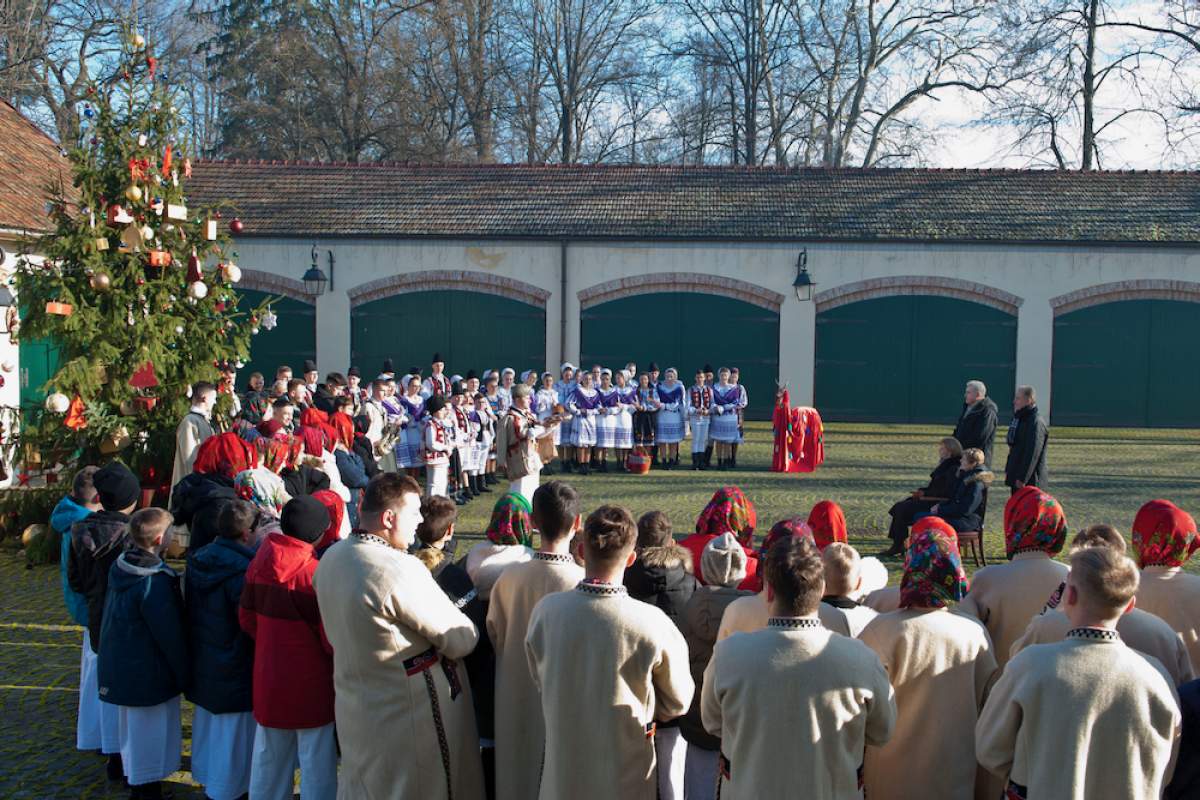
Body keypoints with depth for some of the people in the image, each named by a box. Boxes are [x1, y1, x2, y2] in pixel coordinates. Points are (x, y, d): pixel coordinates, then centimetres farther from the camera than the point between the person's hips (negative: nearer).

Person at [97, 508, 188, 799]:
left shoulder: (120, 566, -2)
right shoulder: (155, 581, -28)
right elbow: (170, 635, -21)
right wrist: (184, 675, -9)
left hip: (120, 667, 9)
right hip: (149, 675, -9)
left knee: (132, 728, 24)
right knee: (150, 731, 6)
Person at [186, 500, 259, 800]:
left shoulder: (199, 559, -1)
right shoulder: (243, 570, -27)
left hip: (202, 663, 9)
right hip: (234, 670, -9)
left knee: (206, 723, 24)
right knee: (233, 731, 5)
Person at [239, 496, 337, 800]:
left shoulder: (258, 563, -3)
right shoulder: (313, 572, -22)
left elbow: (246, 618, 8)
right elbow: (331, 638, -18)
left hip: (268, 680, 6)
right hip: (309, 684, -6)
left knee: (269, 758, 20)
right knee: (317, 764, 7)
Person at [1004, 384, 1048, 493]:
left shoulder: (1036, 422, -16)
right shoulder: (1019, 419, 15)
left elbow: (1033, 454, -21)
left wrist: (1023, 478, -22)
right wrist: (1008, 471, 18)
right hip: (1016, 479, 10)